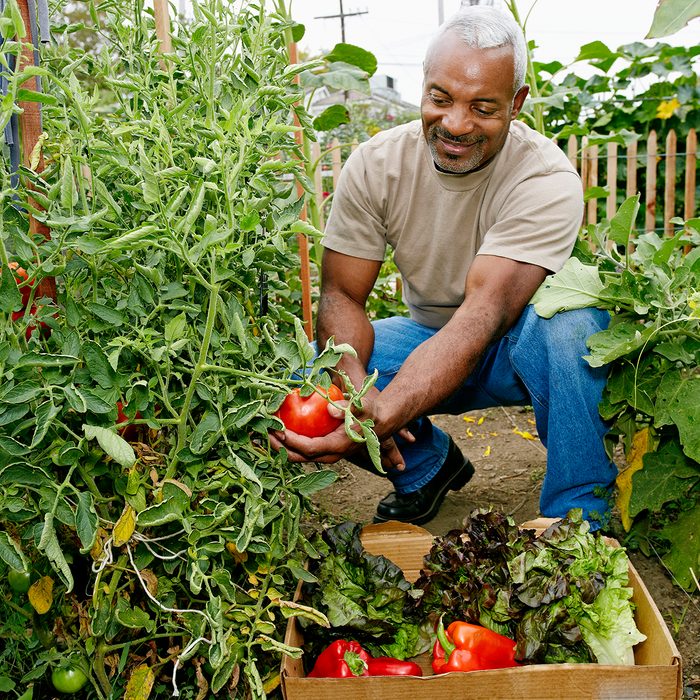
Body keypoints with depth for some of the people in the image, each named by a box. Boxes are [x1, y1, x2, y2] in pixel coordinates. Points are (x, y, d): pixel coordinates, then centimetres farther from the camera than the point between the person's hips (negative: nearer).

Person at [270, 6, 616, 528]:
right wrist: (356, 389, -35)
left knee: (569, 323, -37)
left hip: (522, 347, -3)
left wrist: (380, 418, -51)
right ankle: (431, 463, 8)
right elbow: (341, 295, -13)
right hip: (429, 339, 3)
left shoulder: (547, 180, -24)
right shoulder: (376, 165, -13)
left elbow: (485, 314, -36)